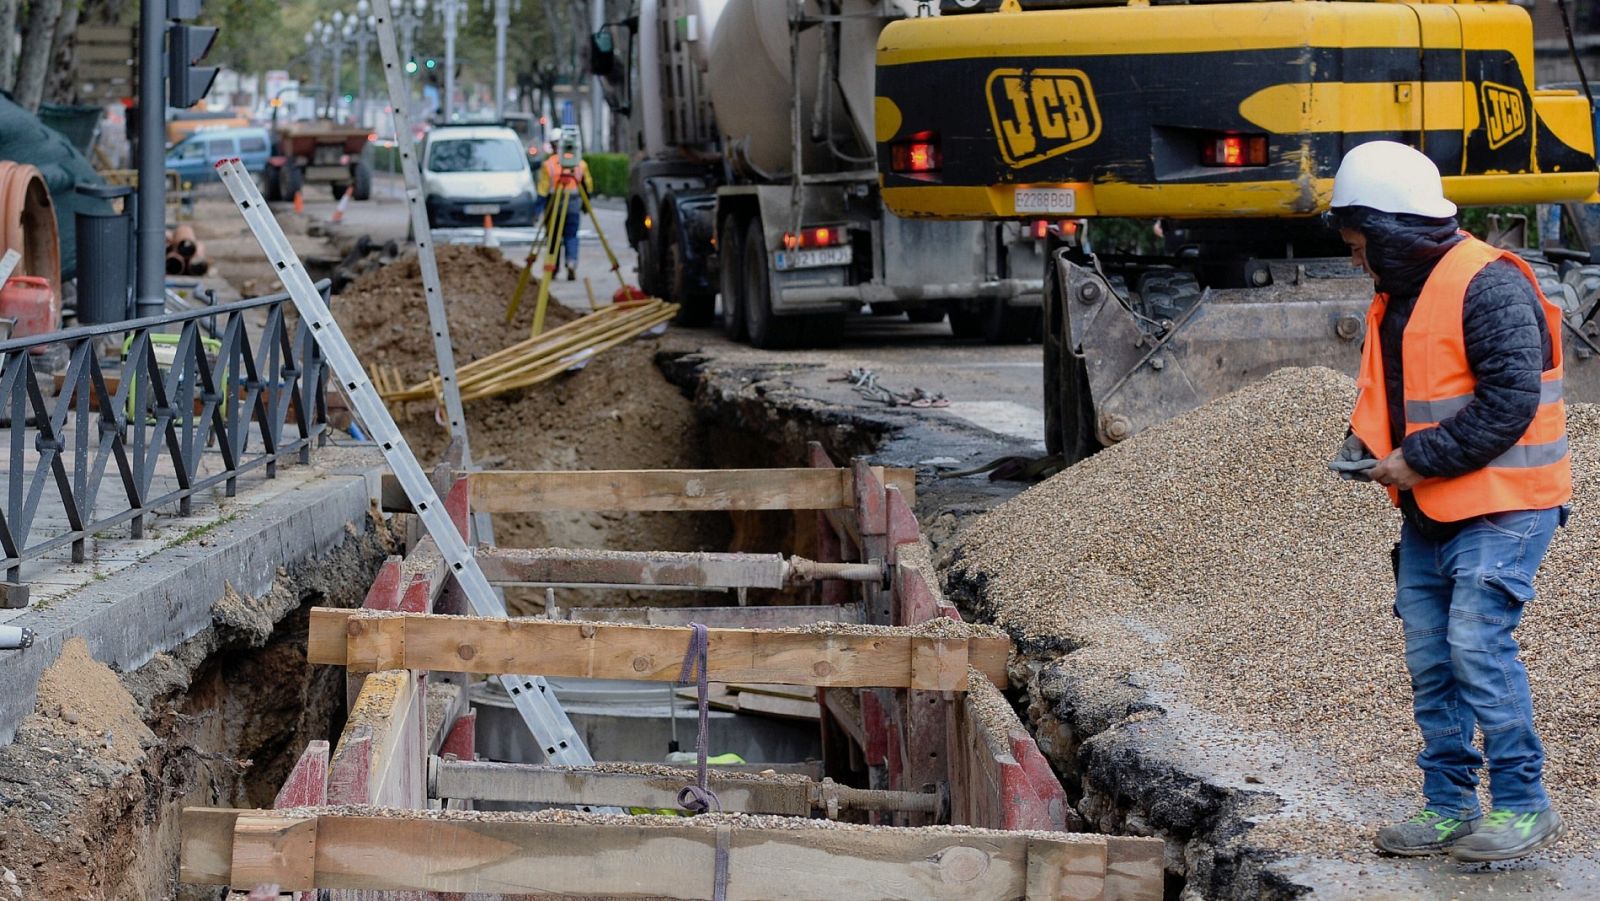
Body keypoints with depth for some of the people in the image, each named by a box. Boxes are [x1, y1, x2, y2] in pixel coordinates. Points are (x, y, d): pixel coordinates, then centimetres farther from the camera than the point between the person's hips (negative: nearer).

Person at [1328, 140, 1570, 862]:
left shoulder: (1489, 287, -16)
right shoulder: (1397, 297, 13)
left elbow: (1509, 401, -22)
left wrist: (1418, 460, -19)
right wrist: (1367, 446, 4)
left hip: (1500, 510, -9)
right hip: (1429, 513, 9)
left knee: (1477, 644, -15)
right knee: (1430, 659, 8)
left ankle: (1523, 807, -5)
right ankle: (1448, 808, 15)